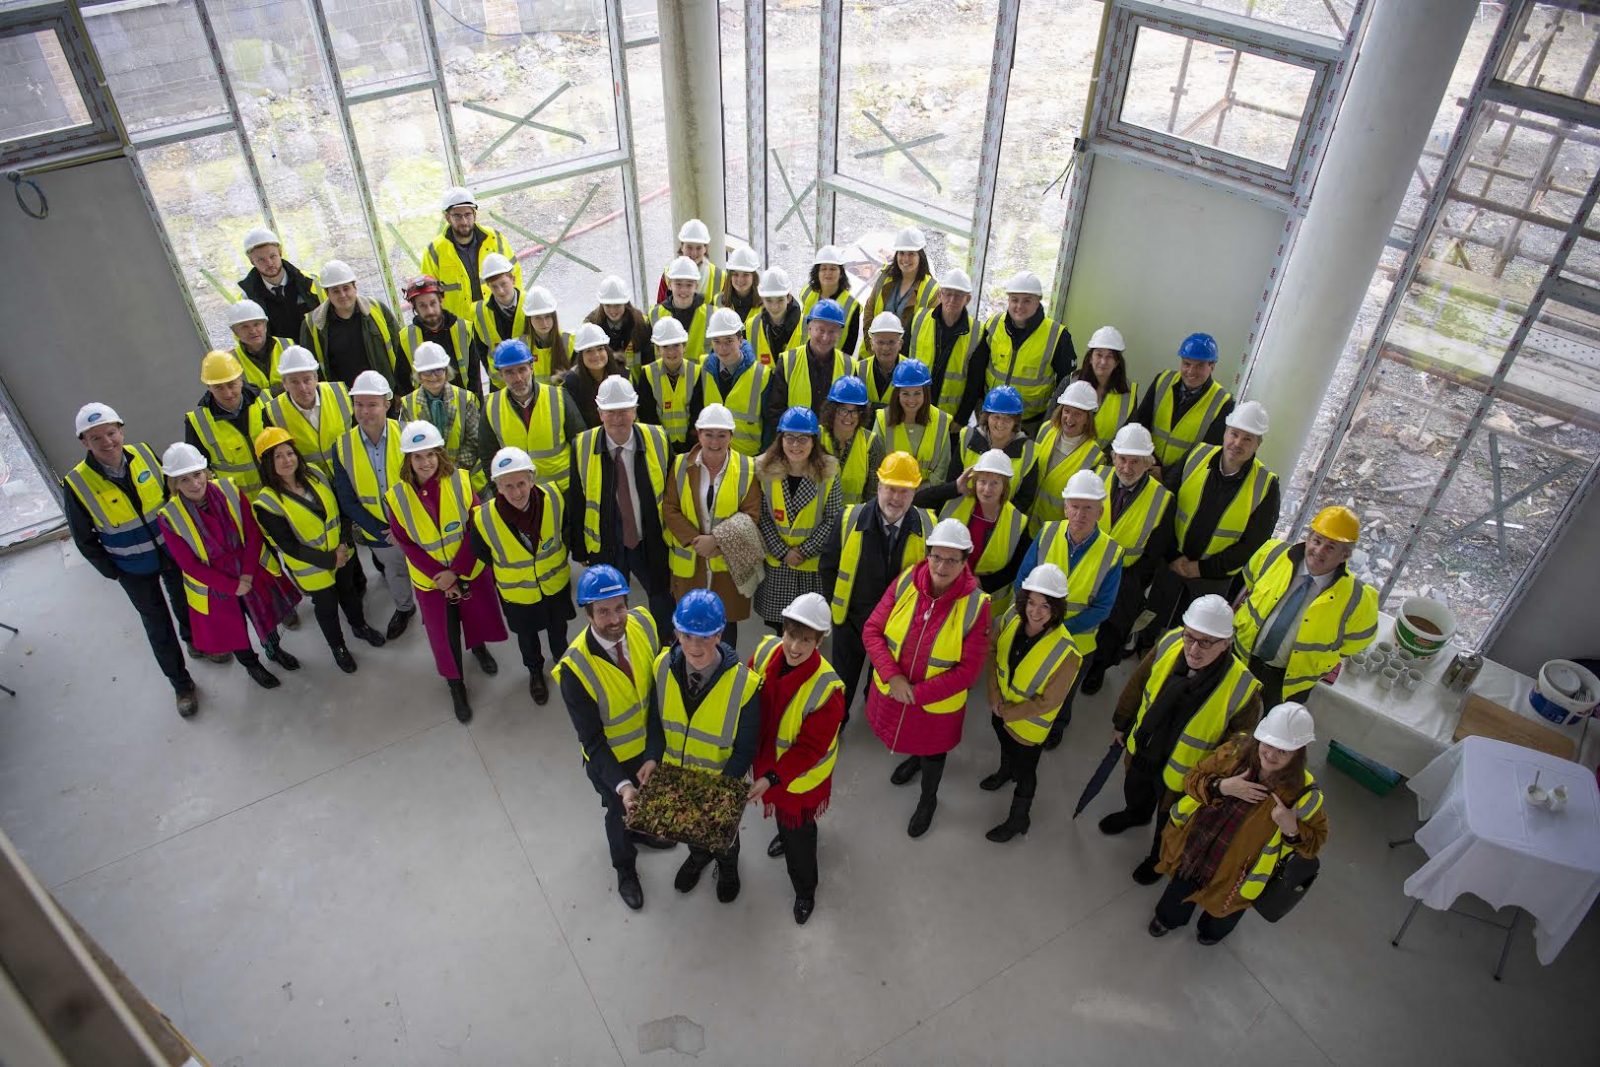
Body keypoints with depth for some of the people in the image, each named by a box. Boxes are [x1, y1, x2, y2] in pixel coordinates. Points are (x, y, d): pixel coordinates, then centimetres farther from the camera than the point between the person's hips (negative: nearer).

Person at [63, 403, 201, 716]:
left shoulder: (144, 454, -16)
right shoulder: (77, 484, -23)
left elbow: (172, 491, 3)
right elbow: (84, 539, -9)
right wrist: (111, 571, -5)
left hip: (173, 551, 2)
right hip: (134, 569, -2)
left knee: (185, 602, 25)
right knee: (157, 624, 11)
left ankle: (196, 642, 55)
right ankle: (181, 684, 29)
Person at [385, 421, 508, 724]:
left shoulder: (461, 481, -18)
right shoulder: (396, 497, -16)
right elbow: (406, 545, -10)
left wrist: (456, 572, -21)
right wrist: (439, 577, -16)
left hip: (471, 570, 1)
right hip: (430, 579, 0)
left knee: (477, 615, 23)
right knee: (444, 634, 11)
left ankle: (478, 647, 57)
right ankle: (456, 686, 33)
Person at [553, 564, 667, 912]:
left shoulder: (644, 625, -25)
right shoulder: (575, 669, -35)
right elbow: (592, 740, -25)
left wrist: (654, 754, -22)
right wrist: (622, 785, -34)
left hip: (651, 743, 4)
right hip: (610, 757, -3)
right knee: (621, 812, 23)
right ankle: (625, 871, 55)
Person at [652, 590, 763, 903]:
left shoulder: (743, 684, -32)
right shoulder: (664, 666, -22)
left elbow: (746, 748, -19)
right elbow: (656, 721, -6)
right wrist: (651, 760, -19)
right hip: (676, 776, 3)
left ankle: (728, 866, 61)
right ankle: (699, 856, 65)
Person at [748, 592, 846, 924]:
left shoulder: (826, 690, -36)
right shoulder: (766, 651, -22)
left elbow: (808, 749, -27)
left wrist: (771, 779, -29)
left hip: (801, 775, -5)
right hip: (767, 760, 5)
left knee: (799, 833, 17)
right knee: (781, 811, 34)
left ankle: (805, 889, 46)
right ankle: (788, 833, 68)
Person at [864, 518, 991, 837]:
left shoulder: (976, 605, -25)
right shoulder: (904, 584, -18)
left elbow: (968, 669, -20)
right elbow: (872, 630, -12)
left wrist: (918, 693, -23)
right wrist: (892, 676, -24)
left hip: (937, 703, -3)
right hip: (891, 690, 3)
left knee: (933, 752, 24)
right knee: (907, 736, 32)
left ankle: (928, 799, 55)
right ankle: (915, 757, 68)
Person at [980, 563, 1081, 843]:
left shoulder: (1065, 653, -38)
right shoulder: (1011, 618, -25)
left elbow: (1047, 701, -25)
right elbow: (993, 653, -6)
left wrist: (1009, 713, -17)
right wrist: (995, 696, -12)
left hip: (1029, 723, -5)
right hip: (1000, 708, 5)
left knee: (1024, 772, 20)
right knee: (1004, 744, 36)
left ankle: (1018, 819, 48)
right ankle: (1005, 771, 69)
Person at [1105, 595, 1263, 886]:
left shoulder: (1242, 689, -38)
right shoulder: (1169, 644, -27)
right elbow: (1137, 684, -6)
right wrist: (1121, 723, 8)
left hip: (1182, 776, -4)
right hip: (1141, 751, 4)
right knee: (1135, 792, 36)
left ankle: (1159, 856, 60)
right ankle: (1136, 814, 71)